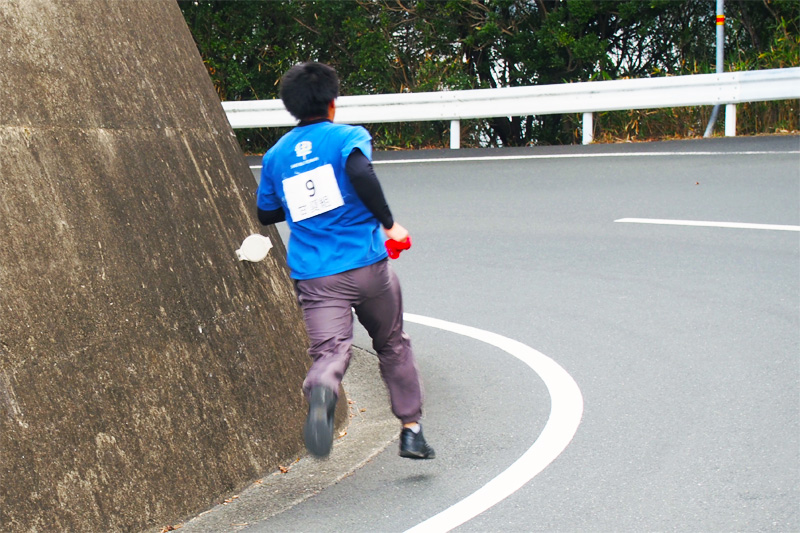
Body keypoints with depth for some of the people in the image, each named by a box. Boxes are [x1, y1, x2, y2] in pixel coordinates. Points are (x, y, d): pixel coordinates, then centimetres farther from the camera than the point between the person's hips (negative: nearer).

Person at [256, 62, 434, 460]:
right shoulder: (348, 137, 0)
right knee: (393, 345, 18)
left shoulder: (275, 155, 13)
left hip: (314, 277, 2)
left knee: (329, 351, -11)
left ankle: (320, 391, -46)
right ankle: (411, 430, 19)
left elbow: (266, 214, 23)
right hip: (367, 265, -1)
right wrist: (388, 223, -13)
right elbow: (359, 172, -22)